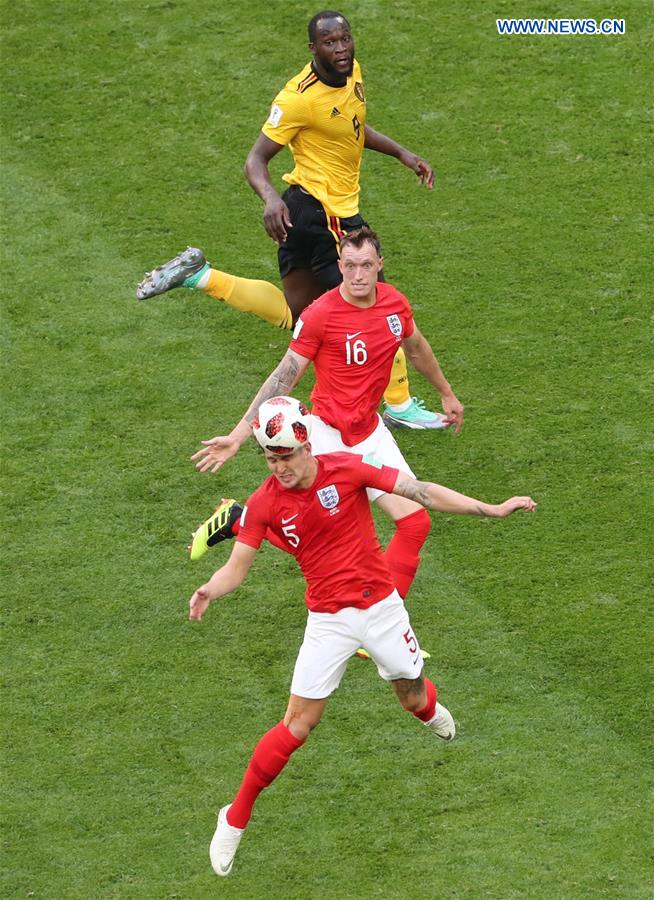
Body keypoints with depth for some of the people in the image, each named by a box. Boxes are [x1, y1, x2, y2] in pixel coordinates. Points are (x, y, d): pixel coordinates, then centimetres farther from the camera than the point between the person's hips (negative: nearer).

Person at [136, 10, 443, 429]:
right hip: (325, 212, -9)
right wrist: (270, 198, -39)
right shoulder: (300, 98, -22)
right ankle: (399, 405, 12)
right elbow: (256, 160, -20)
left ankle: (199, 276, 16)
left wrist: (401, 152, 15)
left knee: (293, 314, 18)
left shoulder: (353, 73, 4)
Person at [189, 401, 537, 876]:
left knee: (415, 699, 14)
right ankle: (236, 819, 3)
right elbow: (237, 567, -6)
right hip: (329, 620, -1)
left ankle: (429, 707, 55)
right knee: (298, 724, -9)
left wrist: (491, 510, -9)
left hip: (382, 606, 1)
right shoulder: (264, 505, -9)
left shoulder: (347, 468, -11)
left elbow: (422, 493, -8)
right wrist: (209, 591, -30)